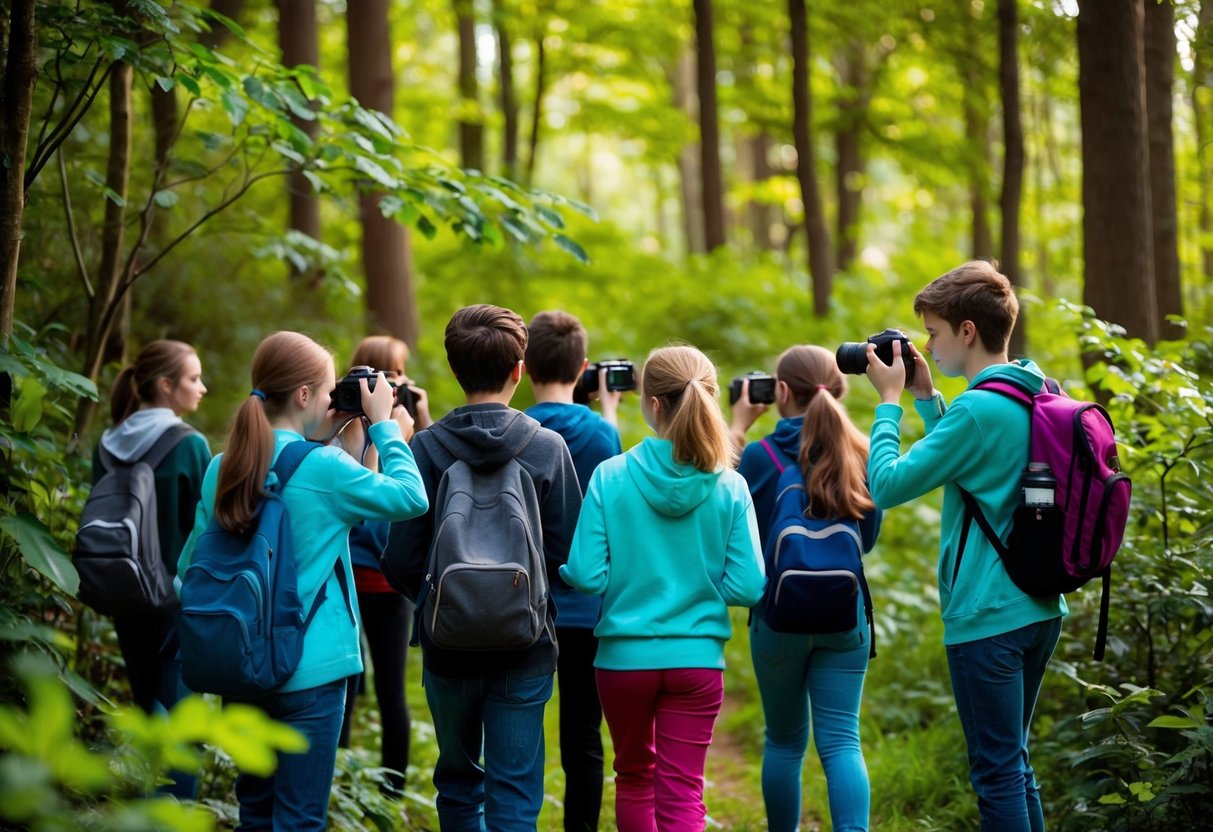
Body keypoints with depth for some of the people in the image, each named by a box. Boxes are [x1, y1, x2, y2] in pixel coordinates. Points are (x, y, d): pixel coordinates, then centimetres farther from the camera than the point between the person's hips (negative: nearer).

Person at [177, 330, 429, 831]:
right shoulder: (323, 468, -14)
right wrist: (384, 426, 3)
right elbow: (411, 498, -7)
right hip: (309, 671, -6)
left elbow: (192, 566, 10)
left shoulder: (222, 469, 3)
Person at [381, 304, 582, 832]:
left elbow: (400, 560, -7)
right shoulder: (548, 449, -8)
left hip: (447, 645, 1)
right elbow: (570, 554, -7)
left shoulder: (426, 448, -8)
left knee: (458, 782, 19)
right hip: (524, 648, -1)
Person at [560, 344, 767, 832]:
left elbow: (586, 574, -12)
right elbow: (748, 587, -8)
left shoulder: (610, 477, -11)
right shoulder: (729, 487, -7)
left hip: (624, 654, 0)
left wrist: (558, 568, 10)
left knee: (634, 778, 22)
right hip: (698, 658, 0)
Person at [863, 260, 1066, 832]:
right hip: (1039, 609, 9)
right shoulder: (1040, 396, 9)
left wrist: (889, 401, -5)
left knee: (997, 773, -2)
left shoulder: (979, 409, -19)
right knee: (1014, 763, 18)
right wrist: (925, 398, 15)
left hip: (986, 618, -9)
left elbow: (887, 485, -15)